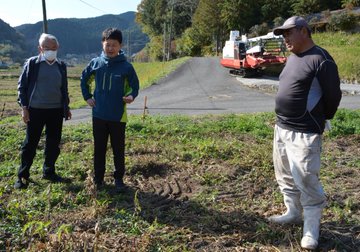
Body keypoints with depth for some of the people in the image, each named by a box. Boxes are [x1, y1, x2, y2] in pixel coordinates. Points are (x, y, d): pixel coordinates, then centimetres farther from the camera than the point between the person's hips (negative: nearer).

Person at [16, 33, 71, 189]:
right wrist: (24, 107, -8)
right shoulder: (32, 63, -3)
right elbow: (22, 86, -2)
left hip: (56, 111, 4)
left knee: (54, 144, 9)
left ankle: (49, 171, 25)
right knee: (30, 144, 3)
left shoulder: (61, 66, 9)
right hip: (35, 110, -4)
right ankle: (22, 176, 13)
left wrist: (66, 107, 16)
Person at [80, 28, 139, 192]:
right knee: (99, 149, 13)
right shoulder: (95, 63, 0)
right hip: (99, 115, 2)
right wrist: (87, 97, 8)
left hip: (118, 116, -2)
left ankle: (119, 179, 22)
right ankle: (98, 179, 26)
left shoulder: (126, 66, -8)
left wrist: (131, 96, -21)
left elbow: (134, 86, 0)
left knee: (118, 150, 8)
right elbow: (84, 79, 16)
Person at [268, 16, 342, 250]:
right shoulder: (292, 57, 13)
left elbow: (333, 95, -9)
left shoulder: (321, 59, -14)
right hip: (281, 128, 9)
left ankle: (311, 229, 11)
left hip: (304, 133, -9)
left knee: (306, 181, -4)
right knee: (286, 176, 18)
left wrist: (320, 120, 5)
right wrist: (283, 120, 17)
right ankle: (294, 213, 35)